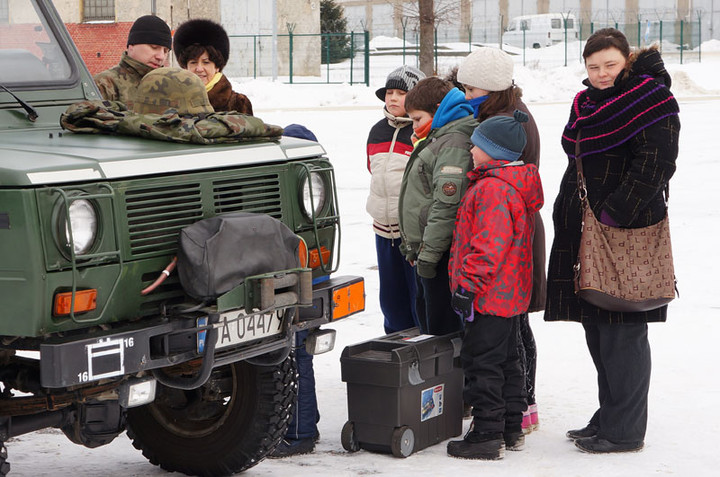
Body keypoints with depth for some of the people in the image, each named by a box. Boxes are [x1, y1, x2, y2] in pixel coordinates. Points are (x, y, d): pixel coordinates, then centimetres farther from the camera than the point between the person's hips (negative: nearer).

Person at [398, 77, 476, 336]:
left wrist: (428, 253, -22)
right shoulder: (437, 138, 17)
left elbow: (447, 204, -23)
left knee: (442, 325, -7)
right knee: (425, 313, 19)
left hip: (441, 254, -11)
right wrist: (414, 246, 24)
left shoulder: (454, 142, -17)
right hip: (425, 249, 11)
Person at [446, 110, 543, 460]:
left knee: (482, 363, -4)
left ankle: (487, 435, 0)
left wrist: (467, 286, -22)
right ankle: (512, 429, 25)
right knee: (507, 359, 17)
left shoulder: (492, 189, -20)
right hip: (511, 296, 11)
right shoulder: (515, 184, 13)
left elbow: (489, 246, -26)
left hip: (489, 297, -11)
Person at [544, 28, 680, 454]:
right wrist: (567, 220, 17)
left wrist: (614, 213, -20)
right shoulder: (586, 103, 18)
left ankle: (625, 431, 2)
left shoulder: (652, 99, -6)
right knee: (597, 331, 13)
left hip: (626, 233, -8)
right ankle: (609, 417, 24)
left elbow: (655, 164, -16)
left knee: (622, 334, -5)